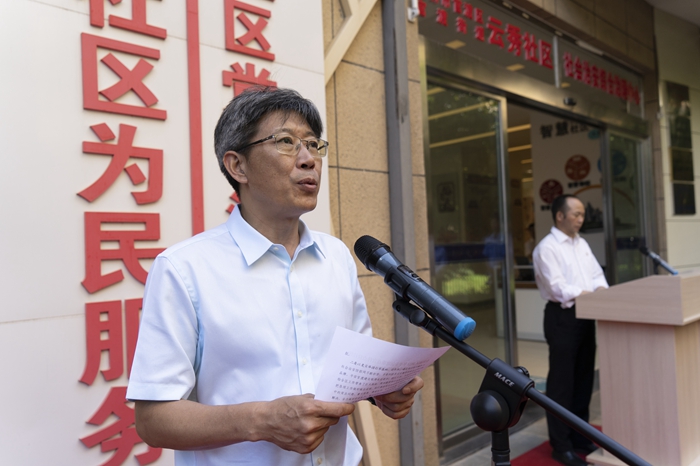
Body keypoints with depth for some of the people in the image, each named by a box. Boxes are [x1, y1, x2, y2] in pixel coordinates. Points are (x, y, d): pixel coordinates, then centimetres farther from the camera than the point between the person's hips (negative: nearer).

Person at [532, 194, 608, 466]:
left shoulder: (582, 244, 15)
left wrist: (602, 290, -9)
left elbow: (597, 275, 12)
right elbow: (558, 287, -19)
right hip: (562, 317, -8)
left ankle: (580, 436, 30)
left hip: (586, 316, 8)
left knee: (584, 379, 15)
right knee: (561, 382, 0)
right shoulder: (546, 248, -11)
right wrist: (590, 296, -24)